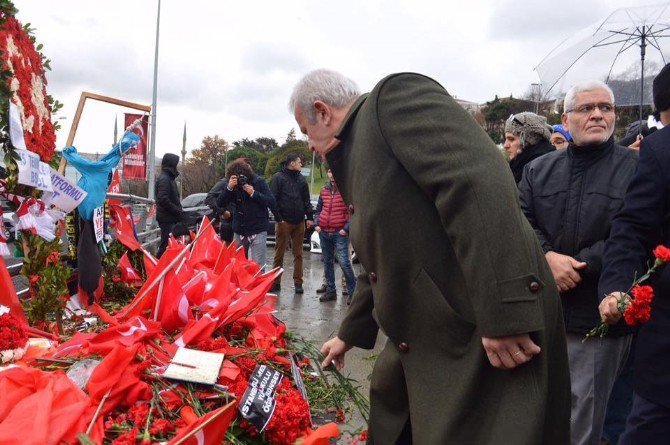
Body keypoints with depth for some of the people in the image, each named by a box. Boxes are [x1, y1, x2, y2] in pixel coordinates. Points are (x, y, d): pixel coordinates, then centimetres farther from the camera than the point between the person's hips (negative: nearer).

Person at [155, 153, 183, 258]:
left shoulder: (168, 177, 18)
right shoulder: (164, 179, -13)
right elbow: (163, 200, -22)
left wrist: (178, 211, 9)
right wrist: (178, 211, -16)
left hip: (171, 218, 9)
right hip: (167, 218, -9)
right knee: (167, 245, -9)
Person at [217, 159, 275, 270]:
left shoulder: (259, 182, -5)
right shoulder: (233, 185, 2)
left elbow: (272, 202, -9)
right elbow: (220, 204, -5)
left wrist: (253, 193, -20)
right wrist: (229, 188, -20)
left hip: (258, 231, -4)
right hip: (239, 231, 4)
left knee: (257, 266, -10)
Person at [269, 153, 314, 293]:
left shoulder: (301, 179, 13)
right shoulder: (278, 178, -3)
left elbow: (306, 200, 15)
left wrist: (310, 217, 6)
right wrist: (278, 218, -12)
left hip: (299, 222, 5)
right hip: (284, 222, -4)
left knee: (298, 254, 8)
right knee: (279, 253, 2)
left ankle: (298, 282, 14)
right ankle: (276, 282, 11)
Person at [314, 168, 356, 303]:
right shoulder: (324, 189, 11)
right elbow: (319, 208, 21)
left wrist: (346, 228, -13)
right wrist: (316, 224, 8)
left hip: (340, 232, -6)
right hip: (324, 231, 6)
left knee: (343, 262, -13)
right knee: (327, 262, 11)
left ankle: (352, 291, -1)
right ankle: (330, 290, 21)